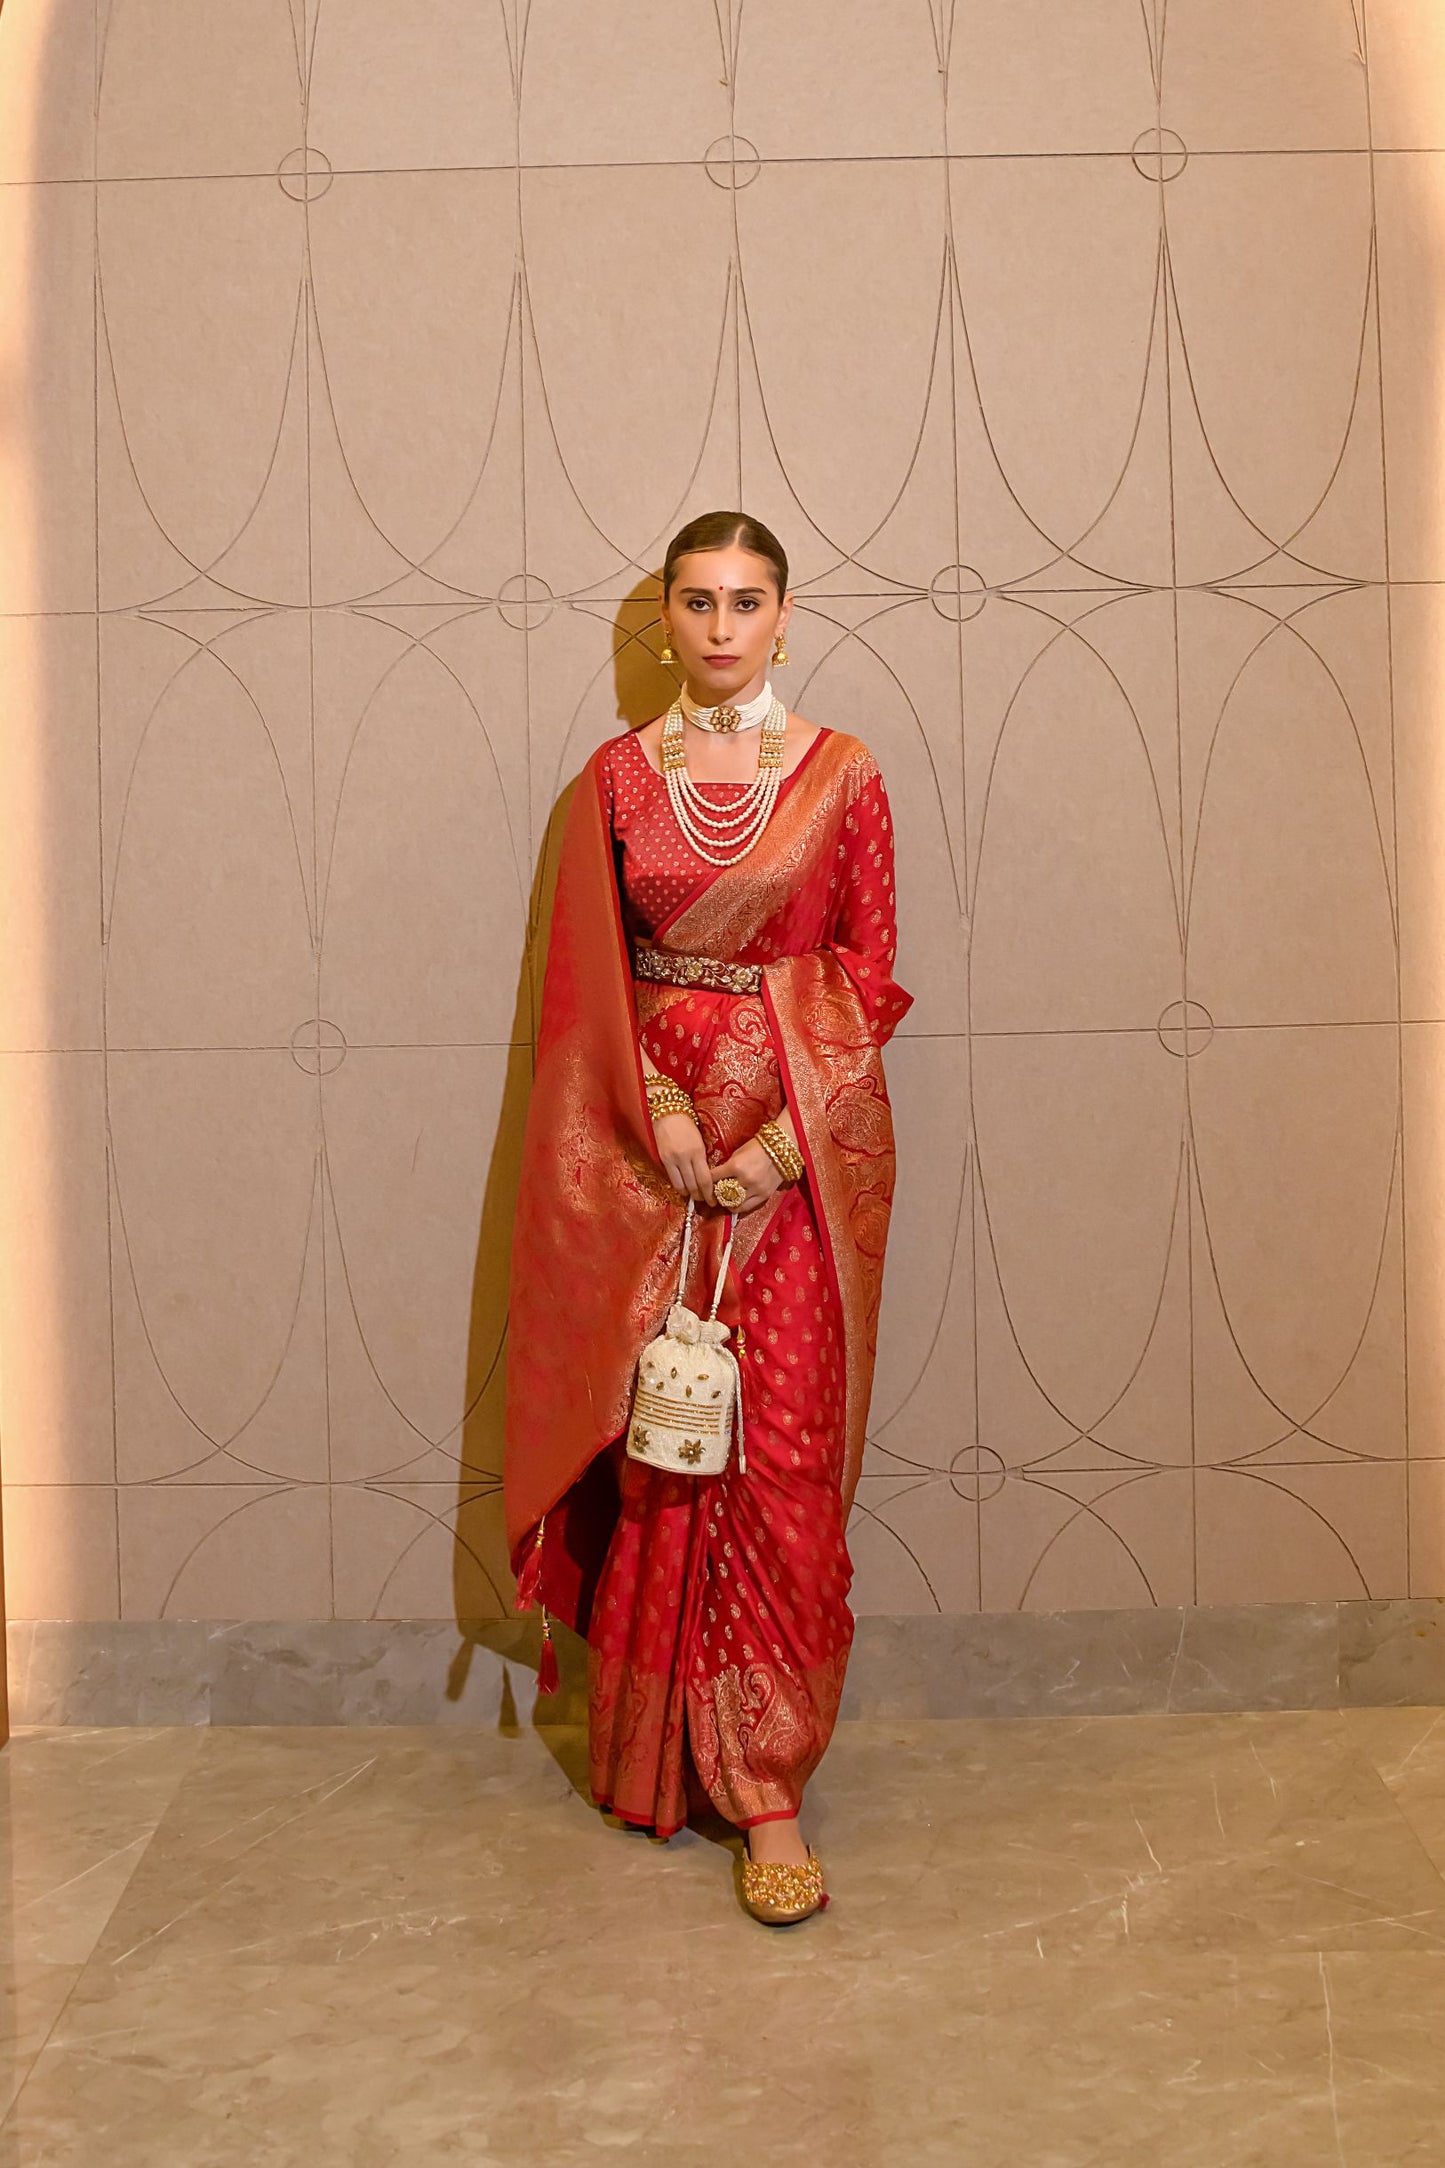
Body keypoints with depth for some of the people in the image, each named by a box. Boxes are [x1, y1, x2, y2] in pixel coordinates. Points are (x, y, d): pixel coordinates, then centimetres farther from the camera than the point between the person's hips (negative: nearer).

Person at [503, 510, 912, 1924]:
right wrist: (661, 1115, -10)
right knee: (655, 1448, 6)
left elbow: (871, 977, 1)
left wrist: (784, 1136, -11)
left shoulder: (840, 775, 3)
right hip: (652, 1140, 1)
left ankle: (768, 1783, 5)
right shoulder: (618, 777, 7)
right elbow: (592, 977, 5)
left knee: (783, 1455, -3)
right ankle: (655, 1753, 23)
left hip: (805, 1142, -1)